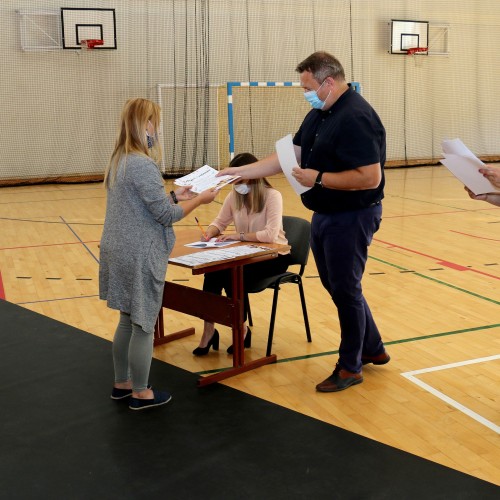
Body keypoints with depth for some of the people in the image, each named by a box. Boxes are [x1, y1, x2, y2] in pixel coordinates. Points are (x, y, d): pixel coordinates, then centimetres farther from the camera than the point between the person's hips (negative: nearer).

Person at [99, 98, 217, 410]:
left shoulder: (119, 161, 8)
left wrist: (175, 195, 13)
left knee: (128, 321, 19)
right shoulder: (143, 165, -21)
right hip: (141, 257, -9)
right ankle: (141, 393, 18)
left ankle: (122, 384, 32)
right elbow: (166, 215, -17)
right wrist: (199, 200, -5)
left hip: (120, 253, 9)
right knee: (144, 326, 5)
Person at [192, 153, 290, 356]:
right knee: (213, 271, -23)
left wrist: (238, 235, -30)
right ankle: (208, 331, -15)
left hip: (273, 255, -6)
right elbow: (219, 222, 12)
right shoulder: (234, 195, 1)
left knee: (233, 275, -29)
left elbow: (271, 235, -29)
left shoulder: (272, 196, -18)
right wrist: (209, 233, -11)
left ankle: (242, 329, -7)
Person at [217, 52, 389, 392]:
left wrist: (318, 178, -22)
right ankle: (373, 349, 35)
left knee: (345, 290, 2)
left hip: (351, 218, -10)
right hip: (325, 215, 10)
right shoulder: (318, 115, 9)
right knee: (335, 285, 18)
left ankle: (351, 366, 20)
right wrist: (240, 172, 5)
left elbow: (370, 177, -28)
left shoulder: (356, 118, -21)